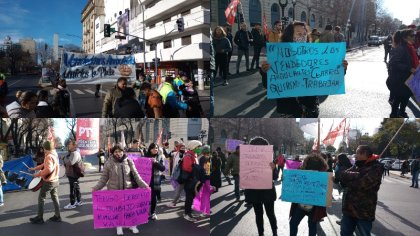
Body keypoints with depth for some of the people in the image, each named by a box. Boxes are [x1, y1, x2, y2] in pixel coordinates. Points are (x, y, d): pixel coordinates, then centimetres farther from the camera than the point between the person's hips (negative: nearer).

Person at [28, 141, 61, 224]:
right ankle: (57, 216, 17)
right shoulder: (55, 155, 8)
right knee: (55, 198, 13)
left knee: (41, 199, 5)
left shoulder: (49, 156, -22)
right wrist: (35, 168, 17)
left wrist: (38, 174, -23)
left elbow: (48, 169, -33)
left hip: (48, 182, -9)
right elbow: (45, 164, 19)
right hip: (55, 181, 9)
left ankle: (39, 218, 12)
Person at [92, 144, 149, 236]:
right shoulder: (109, 163, -5)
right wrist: (96, 187, -14)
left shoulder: (129, 162, -3)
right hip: (114, 190, -1)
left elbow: (136, 175, 0)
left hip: (128, 189, 1)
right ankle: (119, 226, 31)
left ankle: (132, 224, 29)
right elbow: (104, 178, -1)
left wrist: (144, 185, -9)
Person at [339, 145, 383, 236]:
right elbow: (343, 174, -2)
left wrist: (348, 180, -7)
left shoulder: (376, 168, -12)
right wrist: (357, 175, -18)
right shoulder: (357, 165, 11)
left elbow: (362, 184, -23)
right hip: (349, 208, 6)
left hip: (364, 211, -6)